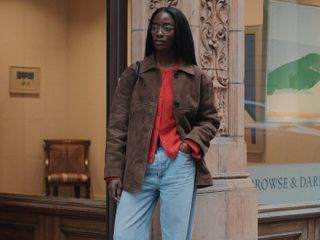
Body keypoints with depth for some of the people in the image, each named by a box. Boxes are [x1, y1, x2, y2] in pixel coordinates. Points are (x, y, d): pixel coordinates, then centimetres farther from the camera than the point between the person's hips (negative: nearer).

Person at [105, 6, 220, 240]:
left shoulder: (197, 78, 7)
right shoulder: (133, 74, 7)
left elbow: (209, 120, 15)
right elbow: (117, 126, 4)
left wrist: (191, 143, -5)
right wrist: (114, 172, -2)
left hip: (179, 166, 0)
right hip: (138, 168, 0)